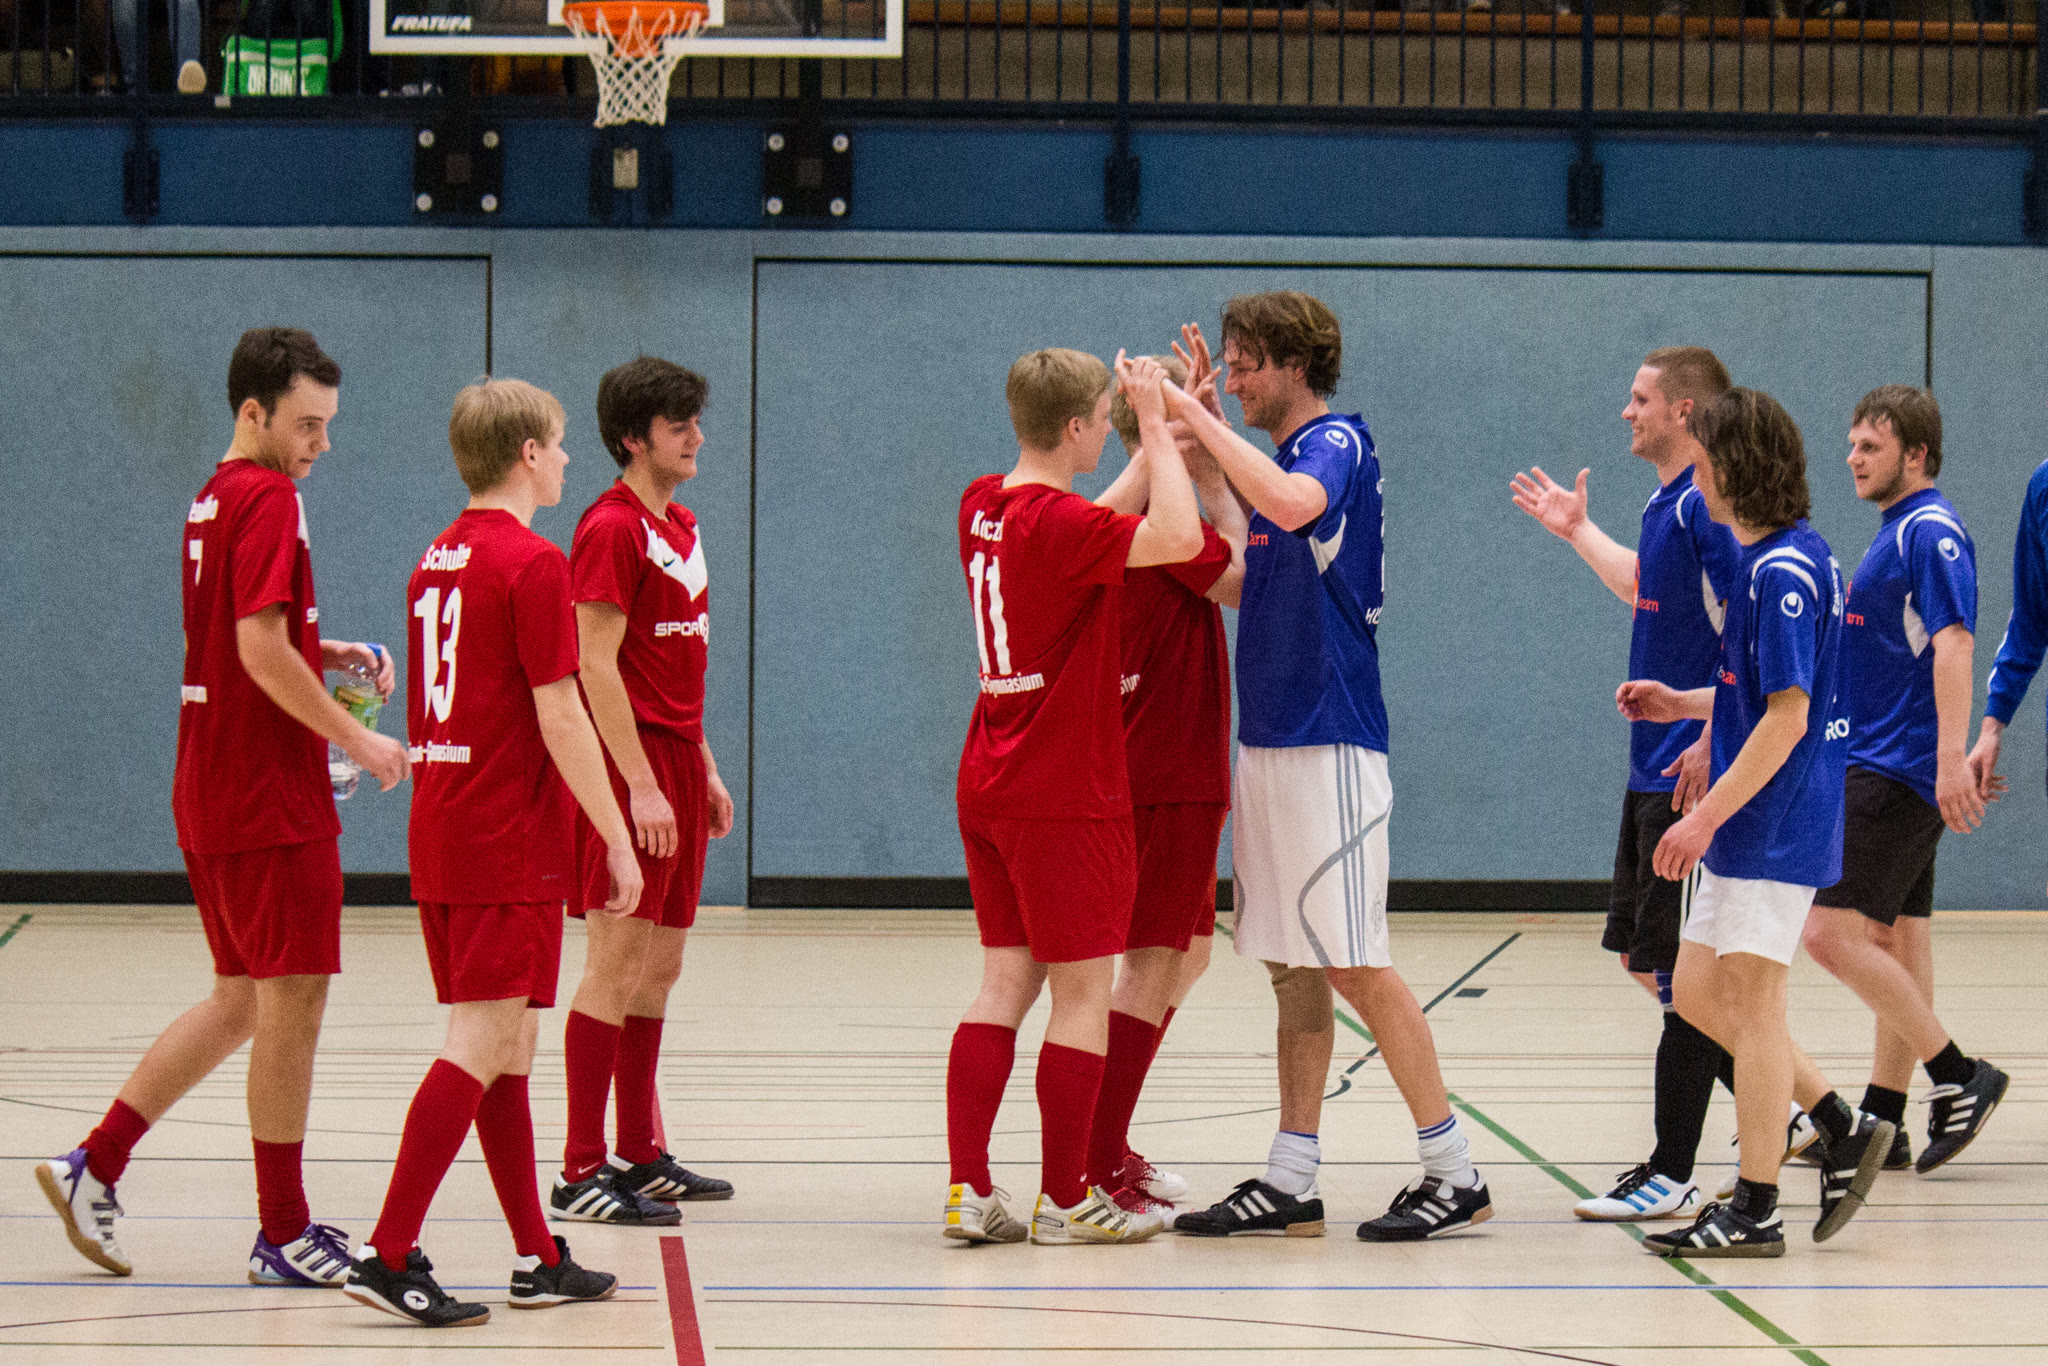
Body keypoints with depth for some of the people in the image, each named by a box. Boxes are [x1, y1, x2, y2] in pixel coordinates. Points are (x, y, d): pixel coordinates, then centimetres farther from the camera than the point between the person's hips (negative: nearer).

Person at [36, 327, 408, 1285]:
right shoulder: (268, 499, -14)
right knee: (291, 1001, -2)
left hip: (212, 798, 9)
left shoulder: (214, 500, 15)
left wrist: (328, 654, 13)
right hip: (271, 800, -9)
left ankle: (94, 1166, 12)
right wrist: (356, 739, -14)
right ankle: (284, 1234, 4)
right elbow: (262, 652, -22)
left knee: (242, 1001, 16)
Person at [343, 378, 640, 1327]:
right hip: (511, 845, -9)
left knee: (508, 1050, 12)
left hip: (439, 832, 9)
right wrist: (618, 838, -8)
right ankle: (389, 1256, -13)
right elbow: (559, 720, -15)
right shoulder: (532, 564, -12)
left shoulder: (436, 561, 14)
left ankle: (538, 1261, 17)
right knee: (480, 1046, -8)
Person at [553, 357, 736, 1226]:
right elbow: (597, 666, -17)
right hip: (630, 766, -9)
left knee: (659, 966, 12)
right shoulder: (612, 528, -12)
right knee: (617, 963, -9)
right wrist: (642, 785, -21)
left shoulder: (681, 527, 16)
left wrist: (704, 770, 20)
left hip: (676, 769, 9)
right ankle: (580, 1173, -8)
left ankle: (640, 1157, 19)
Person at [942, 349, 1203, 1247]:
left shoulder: (982, 507, 8)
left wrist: (1159, 435, 22)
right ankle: (1064, 1198, 5)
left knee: (1005, 982, 9)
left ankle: (969, 1190, 3)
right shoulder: (1060, 523, -18)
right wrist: (1156, 426, -17)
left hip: (988, 791, 8)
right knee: (1083, 990, 1)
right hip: (1066, 794, -8)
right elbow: (1180, 539, -28)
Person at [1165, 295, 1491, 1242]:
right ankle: (1291, 1183, 11)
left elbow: (1292, 502, -33)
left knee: (1355, 964, -8)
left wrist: (1198, 419, -24)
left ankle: (1453, 1173, -4)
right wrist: (1196, 426, 24)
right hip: (1271, 740, 9)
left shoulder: (1338, 443, -11)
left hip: (1327, 745, -9)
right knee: (1290, 967, 9)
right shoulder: (1284, 459, 16)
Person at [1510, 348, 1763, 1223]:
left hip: (1693, 777, -10)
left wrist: (1711, 742, -26)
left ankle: (1673, 1176, -1)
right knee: (1643, 955, 14)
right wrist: (1578, 533, 45)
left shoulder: (1706, 507, -16)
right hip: (1653, 773, 10)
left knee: (1678, 971, -6)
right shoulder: (1666, 505, 15)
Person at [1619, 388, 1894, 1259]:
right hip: (1747, 829, 10)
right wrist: (1684, 704, 16)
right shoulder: (1771, 560, 13)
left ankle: (1754, 1211, 1)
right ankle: (1843, 1130, 17)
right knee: (1698, 994, 13)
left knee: (1750, 1002, -4)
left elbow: (1787, 716, -22)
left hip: (1777, 825, -10)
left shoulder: (1783, 572, -18)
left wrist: (1707, 818, -21)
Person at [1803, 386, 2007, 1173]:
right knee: (1895, 945, 10)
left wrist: (1951, 762, -32)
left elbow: (1953, 645, -23)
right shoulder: (1897, 533, 17)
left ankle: (1959, 1078, -8)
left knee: (1834, 933, -14)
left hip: (1900, 774, -10)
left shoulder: (1931, 531, -13)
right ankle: (1881, 1124, 12)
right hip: (1878, 768, 10)